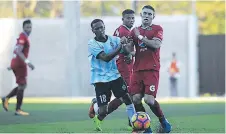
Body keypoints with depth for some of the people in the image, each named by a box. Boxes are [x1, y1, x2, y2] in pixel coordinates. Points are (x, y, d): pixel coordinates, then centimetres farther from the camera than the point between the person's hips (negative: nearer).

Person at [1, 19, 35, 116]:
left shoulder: (23, 37, 18)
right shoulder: (23, 37, -14)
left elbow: (16, 51, 25)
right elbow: (18, 51, -27)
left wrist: (12, 65, 30)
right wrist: (27, 62, -36)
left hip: (16, 64, 10)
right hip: (19, 64, -10)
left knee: (22, 85, 16)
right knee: (22, 86, -7)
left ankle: (6, 98, 11)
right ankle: (18, 110, -6)